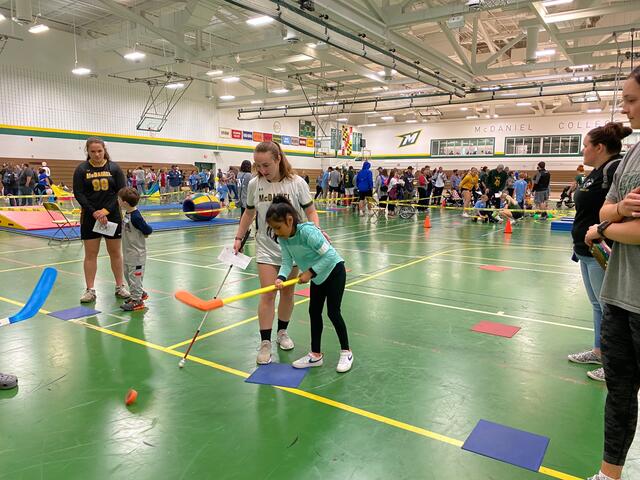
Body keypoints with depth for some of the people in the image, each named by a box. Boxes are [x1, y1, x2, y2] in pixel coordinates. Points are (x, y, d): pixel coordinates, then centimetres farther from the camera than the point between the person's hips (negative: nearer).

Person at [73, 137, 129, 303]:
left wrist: (106, 210, -14)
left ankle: (120, 286, 17)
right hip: (90, 216, 0)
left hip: (112, 215, 0)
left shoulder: (114, 168, 0)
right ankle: (90, 290, 10)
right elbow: (78, 193, -5)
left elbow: (121, 191, -4)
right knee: (90, 254, 3)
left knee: (115, 252, 7)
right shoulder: (81, 169, -1)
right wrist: (94, 212, -15)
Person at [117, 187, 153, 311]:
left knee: (135, 276, -1)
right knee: (128, 274, 21)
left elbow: (148, 230, -19)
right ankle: (140, 293, 35)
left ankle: (137, 300, 9)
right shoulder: (127, 214, 4)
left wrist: (141, 235, -4)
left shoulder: (135, 217, -23)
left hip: (136, 253, -10)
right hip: (128, 252, 10)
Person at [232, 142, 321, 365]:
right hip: (266, 248, 0)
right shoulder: (254, 184, -4)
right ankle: (265, 343, 4)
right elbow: (249, 213, 11)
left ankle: (282, 332, 32)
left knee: (287, 292, 12)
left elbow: (310, 212, -5)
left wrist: (317, 231, -24)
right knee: (267, 295, -5)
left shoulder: (297, 183, -11)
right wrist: (238, 238, 8)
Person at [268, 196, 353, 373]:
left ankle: (346, 353, 14)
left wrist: (310, 272, -30)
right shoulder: (282, 238, -11)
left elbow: (329, 255, -31)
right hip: (317, 277, 8)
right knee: (314, 312, 11)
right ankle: (316, 354, 23)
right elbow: (287, 261, -13)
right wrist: (281, 278, -31)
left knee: (333, 312, -4)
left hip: (334, 271, -8)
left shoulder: (307, 232, -33)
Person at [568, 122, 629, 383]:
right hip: (588, 252, 10)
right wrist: (580, 244, 18)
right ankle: (598, 351, 34)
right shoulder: (597, 172, 13)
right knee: (597, 305, 20)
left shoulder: (616, 168, -17)